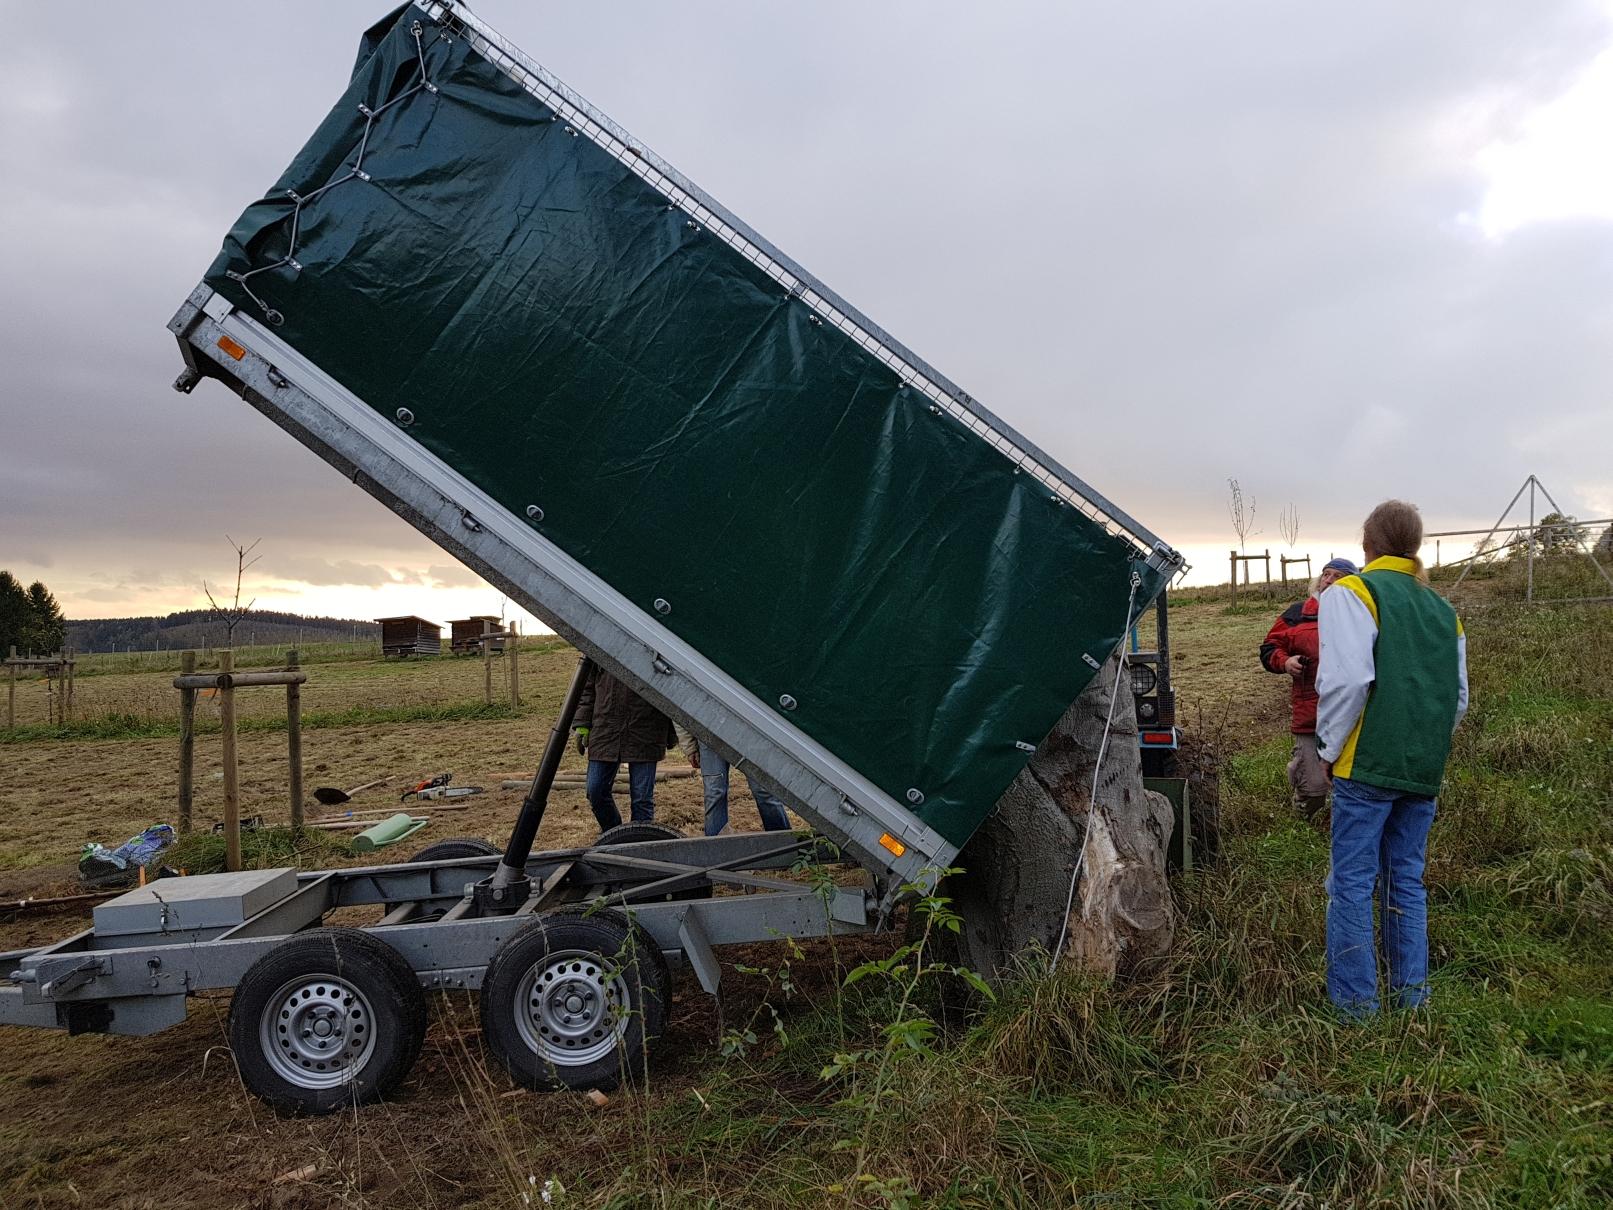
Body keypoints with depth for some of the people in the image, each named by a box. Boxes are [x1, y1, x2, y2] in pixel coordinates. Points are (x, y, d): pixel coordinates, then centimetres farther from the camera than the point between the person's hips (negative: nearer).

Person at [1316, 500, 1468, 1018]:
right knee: (1407, 880, 16)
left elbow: (1346, 680, -19)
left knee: (1353, 882, 1)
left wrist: (1330, 749, -8)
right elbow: (1459, 697, 17)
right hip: (1425, 772, 7)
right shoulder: (1443, 610, 15)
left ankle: (1355, 1004, 6)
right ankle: (1411, 993, 23)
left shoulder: (1351, 593, -8)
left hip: (1368, 766, -6)